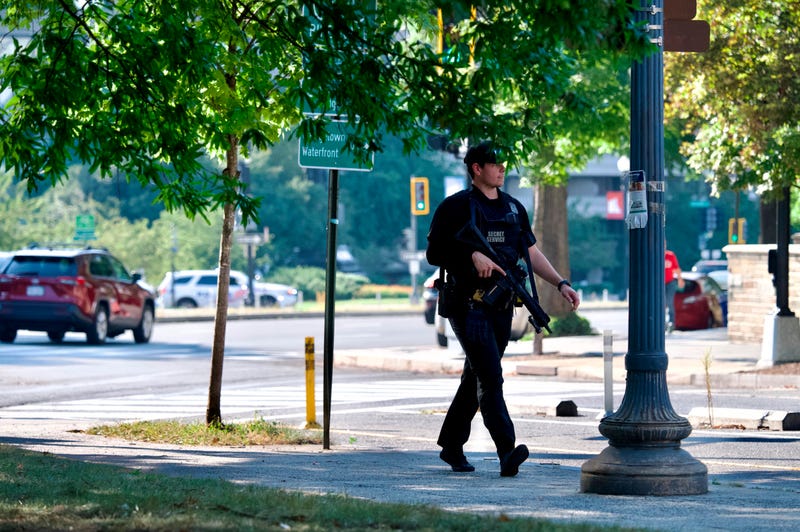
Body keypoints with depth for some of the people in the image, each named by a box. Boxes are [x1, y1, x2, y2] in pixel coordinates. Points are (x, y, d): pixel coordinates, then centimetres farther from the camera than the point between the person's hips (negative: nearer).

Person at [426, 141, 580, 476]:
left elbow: (532, 254, 18)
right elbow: (434, 253, -6)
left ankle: (451, 445, 26)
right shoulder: (457, 207, -4)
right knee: (490, 378, -17)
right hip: (469, 306, -7)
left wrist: (561, 284, 7)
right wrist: (471, 255, -19)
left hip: (501, 307, 7)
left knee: (476, 380, 13)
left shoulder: (513, 208, 15)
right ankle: (507, 452, -27)